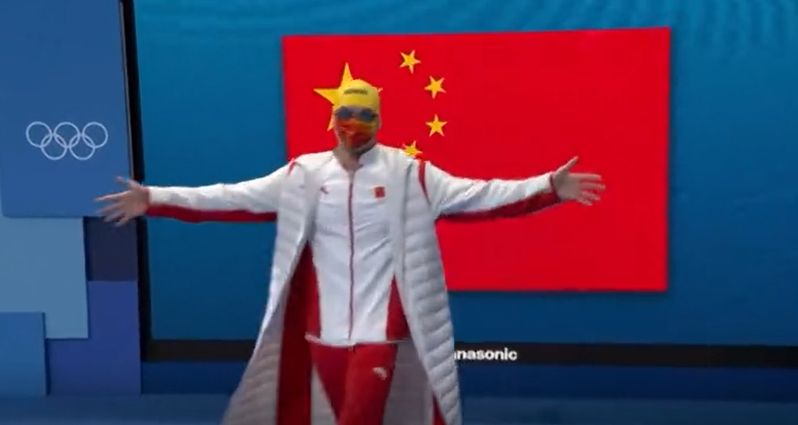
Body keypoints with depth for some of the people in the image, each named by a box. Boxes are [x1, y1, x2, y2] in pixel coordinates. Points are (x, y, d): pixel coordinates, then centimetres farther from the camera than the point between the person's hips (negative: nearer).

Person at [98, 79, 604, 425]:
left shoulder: (410, 175, -1)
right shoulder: (302, 175, 3)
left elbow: (479, 196, -5)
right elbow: (234, 198, 2)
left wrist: (549, 187, -13)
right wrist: (155, 199, -3)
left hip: (381, 324, -2)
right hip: (322, 324, 2)